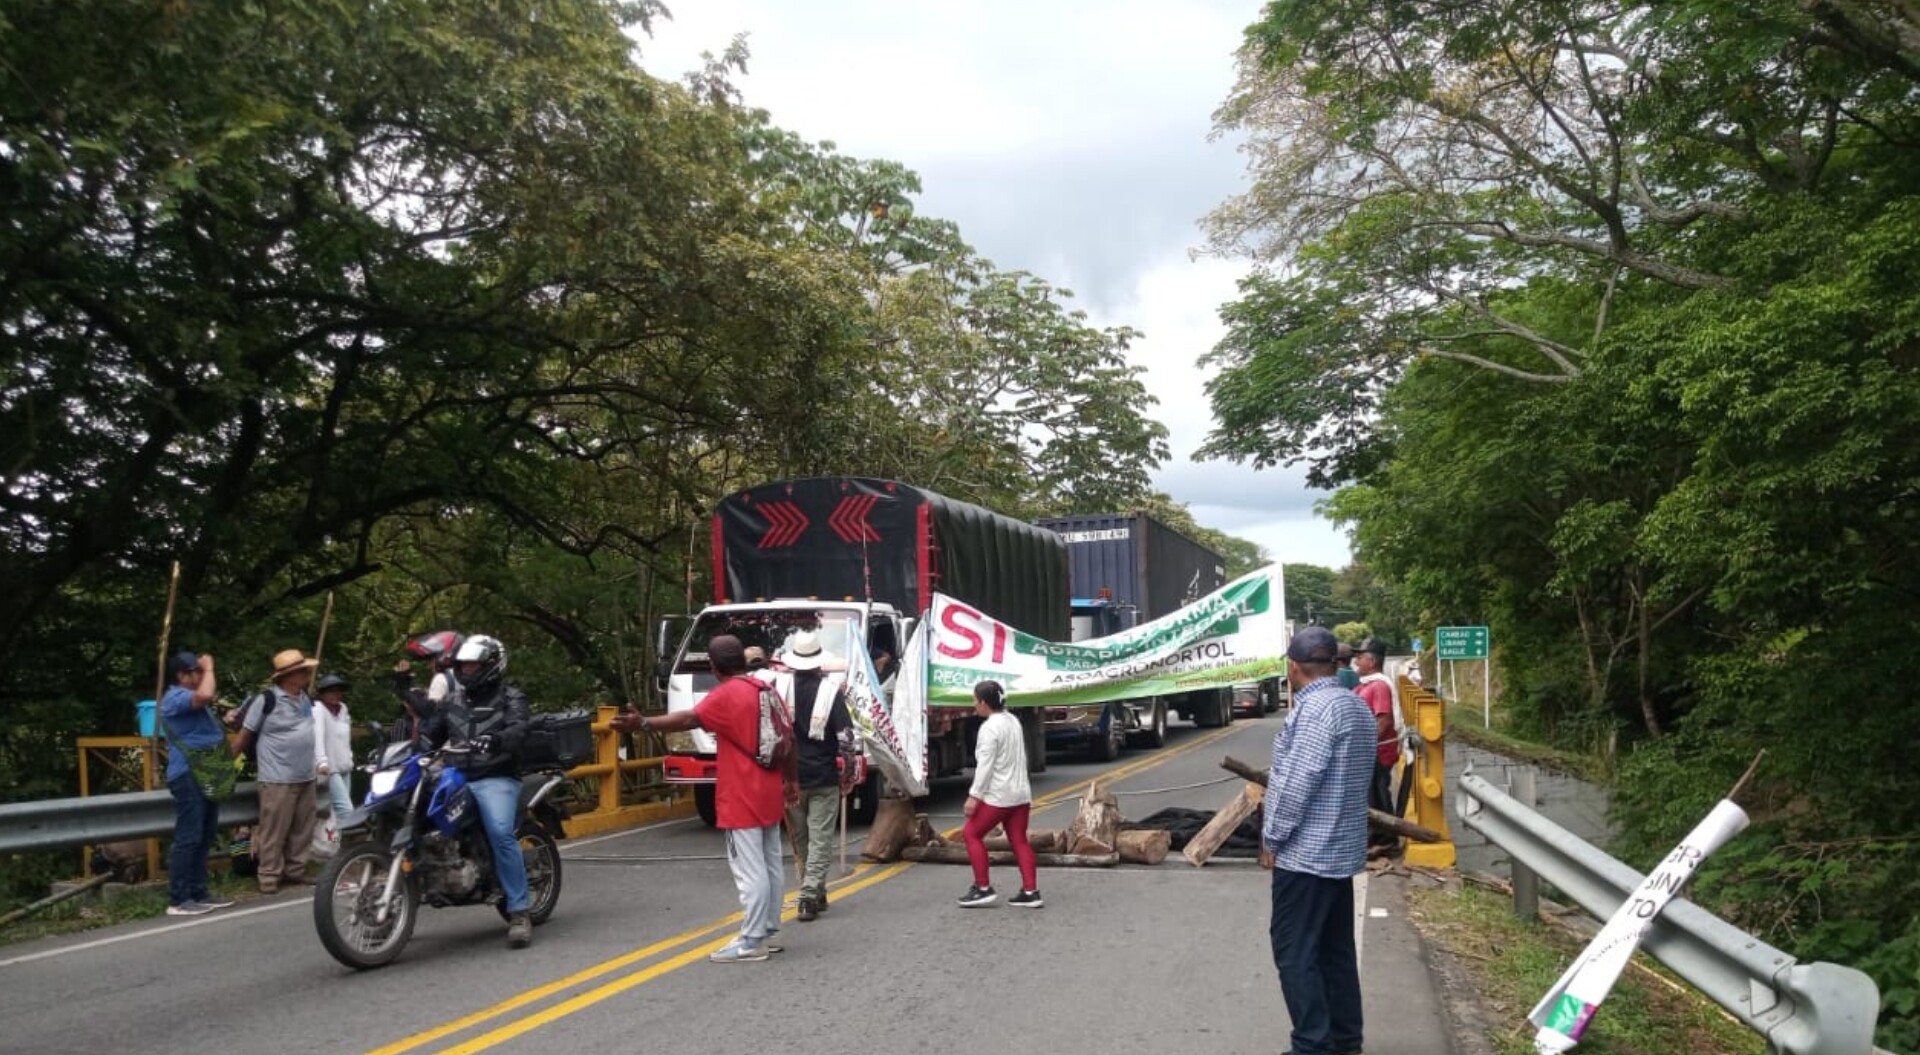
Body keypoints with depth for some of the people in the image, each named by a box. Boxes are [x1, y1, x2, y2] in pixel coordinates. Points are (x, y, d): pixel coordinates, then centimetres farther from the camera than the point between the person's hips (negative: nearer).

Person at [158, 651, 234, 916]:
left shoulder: (190, 698, 22)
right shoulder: (175, 697, -12)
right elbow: (205, 695, -30)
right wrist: (209, 669, -15)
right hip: (188, 775, -11)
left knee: (205, 838, 12)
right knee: (188, 838, -12)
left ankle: (198, 892, 17)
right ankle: (178, 900, -10)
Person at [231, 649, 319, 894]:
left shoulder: (304, 698, 9)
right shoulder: (267, 700, -12)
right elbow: (244, 735, -6)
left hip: (306, 778, 7)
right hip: (278, 780, -7)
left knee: (302, 830, 12)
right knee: (274, 832, -2)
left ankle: (295, 871, 22)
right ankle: (269, 876, 6)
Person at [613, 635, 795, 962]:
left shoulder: (726, 695, -13)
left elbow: (689, 719, -27)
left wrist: (643, 723, -32)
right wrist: (791, 779, 24)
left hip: (741, 799, -9)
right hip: (769, 795, 9)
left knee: (749, 871, -6)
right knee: (771, 865, 12)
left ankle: (752, 941, -3)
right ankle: (767, 932, 20)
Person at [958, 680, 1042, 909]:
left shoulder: (989, 728, -16)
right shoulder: (1013, 720, 11)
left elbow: (985, 765, -20)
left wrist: (974, 795, -18)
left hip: (998, 795, -8)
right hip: (1020, 793, 9)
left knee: (972, 834, 4)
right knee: (1019, 840, 9)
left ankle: (983, 888, 4)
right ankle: (1031, 892, 4)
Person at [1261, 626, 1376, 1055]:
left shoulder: (1316, 709, -19)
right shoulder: (1356, 706, 12)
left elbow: (1298, 782, -22)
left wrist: (1271, 837, -13)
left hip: (1306, 851, -10)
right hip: (1342, 848, 10)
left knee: (1295, 952, -3)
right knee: (1336, 949, 15)